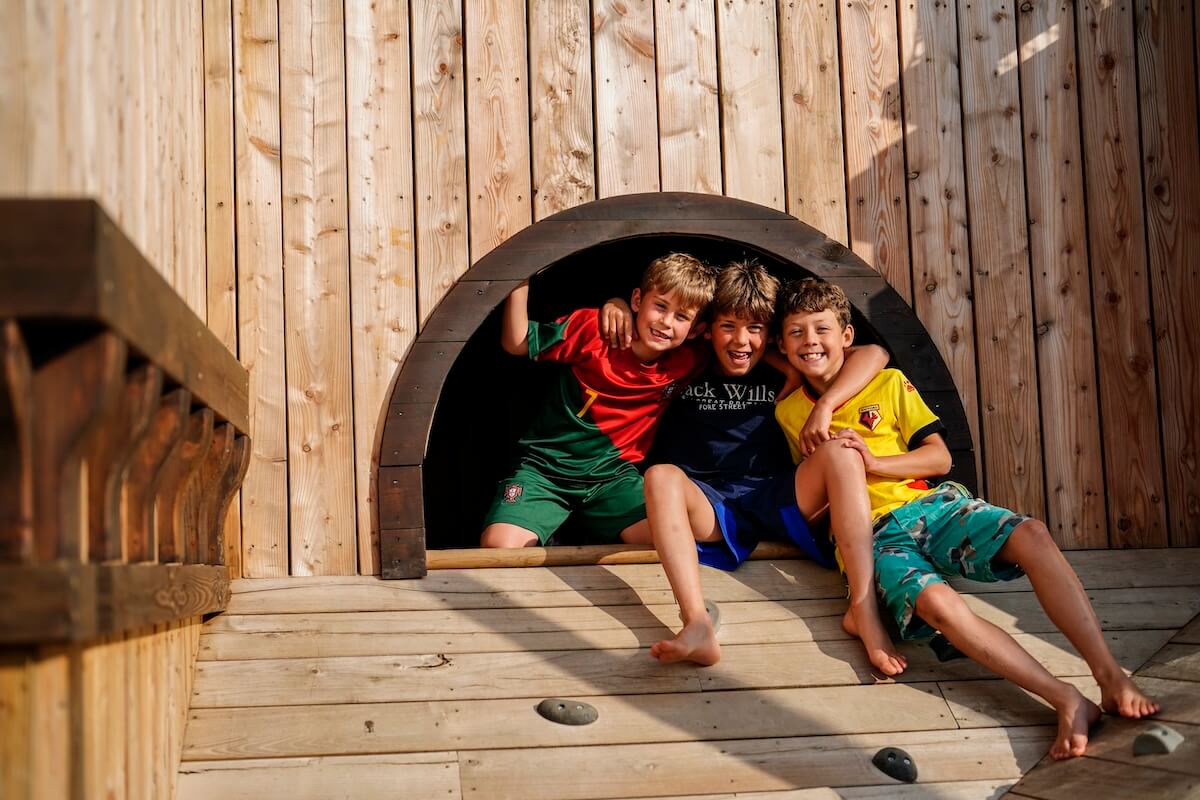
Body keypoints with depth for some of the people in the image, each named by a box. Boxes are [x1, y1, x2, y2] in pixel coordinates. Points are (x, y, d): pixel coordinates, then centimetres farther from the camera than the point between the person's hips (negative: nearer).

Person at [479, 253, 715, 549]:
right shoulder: (594, 329, -10)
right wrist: (521, 278, -17)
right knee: (498, 547, -26)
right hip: (546, 467, -2)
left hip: (613, 476, 3)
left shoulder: (686, 365, -2)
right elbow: (516, 342, -6)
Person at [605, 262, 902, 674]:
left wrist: (825, 406, -9)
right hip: (709, 508, -1)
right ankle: (698, 626, -54)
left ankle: (865, 610, -38)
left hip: (774, 500, 1)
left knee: (840, 453, -24)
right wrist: (616, 306, 2)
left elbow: (873, 355, 5)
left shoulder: (778, 372, 13)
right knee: (660, 475, -32)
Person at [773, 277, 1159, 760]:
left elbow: (939, 456, 7)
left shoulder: (889, 384, 13)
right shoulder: (788, 412, 15)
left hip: (932, 504, 2)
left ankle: (1109, 675, -35)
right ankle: (1068, 702, -42)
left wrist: (873, 462, -9)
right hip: (875, 535, -2)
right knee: (936, 602, -37)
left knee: (1031, 536, -30)